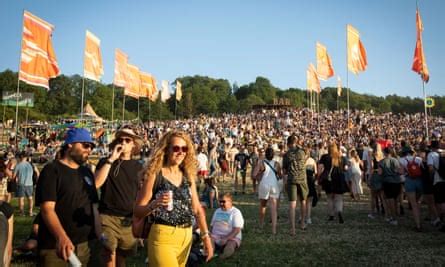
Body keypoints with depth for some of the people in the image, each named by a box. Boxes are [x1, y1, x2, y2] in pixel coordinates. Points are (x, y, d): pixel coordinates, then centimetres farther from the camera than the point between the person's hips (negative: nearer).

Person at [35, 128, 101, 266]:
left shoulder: (87, 172, 11)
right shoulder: (52, 170, -9)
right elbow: (47, 209, -19)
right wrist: (62, 237, -35)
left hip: (86, 245, 6)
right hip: (55, 247, -6)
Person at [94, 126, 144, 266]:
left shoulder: (138, 166, 8)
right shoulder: (106, 162, 0)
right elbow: (96, 183, -17)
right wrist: (111, 159, -18)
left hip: (129, 220, 3)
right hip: (108, 217, -3)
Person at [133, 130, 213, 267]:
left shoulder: (188, 176, 7)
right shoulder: (154, 175, -7)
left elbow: (197, 209, 9)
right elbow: (137, 211, -6)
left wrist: (206, 236, 2)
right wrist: (154, 204, -25)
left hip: (186, 237, 5)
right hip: (163, 237, -5)